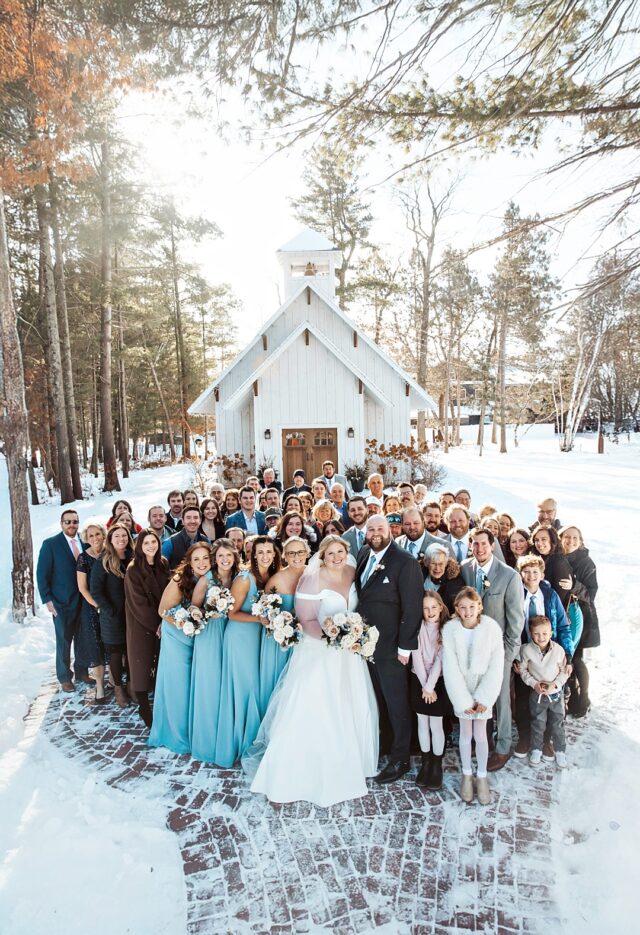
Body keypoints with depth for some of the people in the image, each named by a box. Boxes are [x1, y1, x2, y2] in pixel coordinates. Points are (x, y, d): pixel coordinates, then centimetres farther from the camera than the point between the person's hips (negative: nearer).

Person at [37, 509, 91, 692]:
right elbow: (42, 574, -7)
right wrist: (47, 599, -11)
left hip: (84, 600, 3)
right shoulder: (50, 544, -8)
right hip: (62, 602, -3)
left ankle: (81, 672, 31)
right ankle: (64, 677, 26)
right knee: (64, 641, 9)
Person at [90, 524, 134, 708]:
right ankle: (118, 688, 27)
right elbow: (95, 591, -11)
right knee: (116, 652, 9)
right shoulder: (103, 562, -10)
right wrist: (111, 612, -14)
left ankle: (131, 684, 28)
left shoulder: (133, 559, 1)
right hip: (113, 617, -3)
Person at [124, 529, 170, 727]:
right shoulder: (133, 570, -15)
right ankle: (143, 706, 13)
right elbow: (138, 602, -15)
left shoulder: (163, 564, 0)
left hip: (162, 622, 4)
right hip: (141, 623, -4)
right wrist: (156, 624, -13)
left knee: (161, 660, 8)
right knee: (143, 661, 2)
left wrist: (165, 620, -5)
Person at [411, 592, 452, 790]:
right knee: (422, 723, 10)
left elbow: (440, 660, -12)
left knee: (436, 725, 1)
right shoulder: (418, 627, -6)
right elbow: (417, 657, -8)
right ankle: (425, 762, 25)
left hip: (438, 681, -2)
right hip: (419, 680, 2)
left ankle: (437, 766, 17)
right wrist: (424, 686, -10)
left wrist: (430, 686, -14)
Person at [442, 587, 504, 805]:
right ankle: (467, 774, 30)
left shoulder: (491, 628, -16)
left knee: (480, 735, 6)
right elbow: (450, 668, -11)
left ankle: (482, 776, 26)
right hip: (461, 690, 0)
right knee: (465, 734, 10)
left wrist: (484, 698, -11)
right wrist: (463, 700, -12)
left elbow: (496, 665, -11)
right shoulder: (449, 630, -15)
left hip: (483, 689, 0)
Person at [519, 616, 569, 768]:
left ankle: (560, 751, 35)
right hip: (537, 694, 0)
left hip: (556, 693, 0)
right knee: (538, 724, 15)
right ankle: (536, 750, 34)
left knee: (558, 724, 14)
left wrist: (555, 684, -17)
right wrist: (534, 683, -16)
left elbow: (564, 671, -5)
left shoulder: (558, 650, -17)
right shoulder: (526, 650, -18)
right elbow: (523, 670, -5)